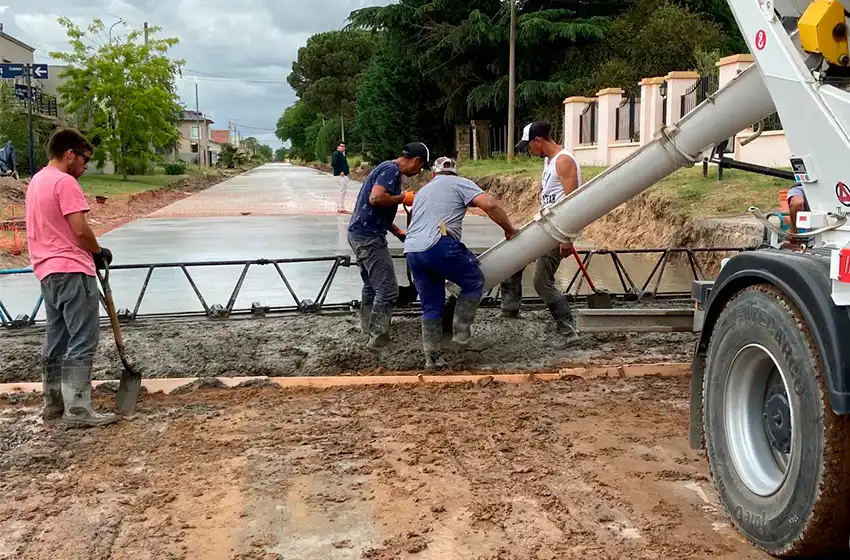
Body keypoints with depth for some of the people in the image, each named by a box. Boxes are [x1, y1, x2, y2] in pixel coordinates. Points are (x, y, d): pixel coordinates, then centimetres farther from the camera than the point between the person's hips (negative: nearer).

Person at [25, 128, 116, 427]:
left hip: (47, 270, 10)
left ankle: (54, 402, 24)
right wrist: (99, 252, 0)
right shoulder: (65, 182, -13)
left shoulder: (36, 181, 17)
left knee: (56, 339, 16)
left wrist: (90, 252, 15)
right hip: (71, 270, -10)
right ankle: (77, 409, -8)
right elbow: (80, 230, -19)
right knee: (83, 341, -7)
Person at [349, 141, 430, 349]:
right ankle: (378, 339, -4)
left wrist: (398, 232, 22)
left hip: (359, 233, 11)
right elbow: (376, 198, -29)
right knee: (388, 289, -7)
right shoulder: (392, 170, -13)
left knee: (371, 286, 20)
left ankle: (368, 331, 30)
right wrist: (402, 197, -13)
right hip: (368, 236, -11)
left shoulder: (388, 168, 18)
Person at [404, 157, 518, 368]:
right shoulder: (460, 183, 14)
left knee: (431, 306, 16)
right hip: (440, 245, -6)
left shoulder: (422, 191, 34)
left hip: (412, 250, 6)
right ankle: (461, 331, 12)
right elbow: (490, 205, -2)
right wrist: (509, 229, 11)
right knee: (474, 282, 16)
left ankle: (432, 357, 20)